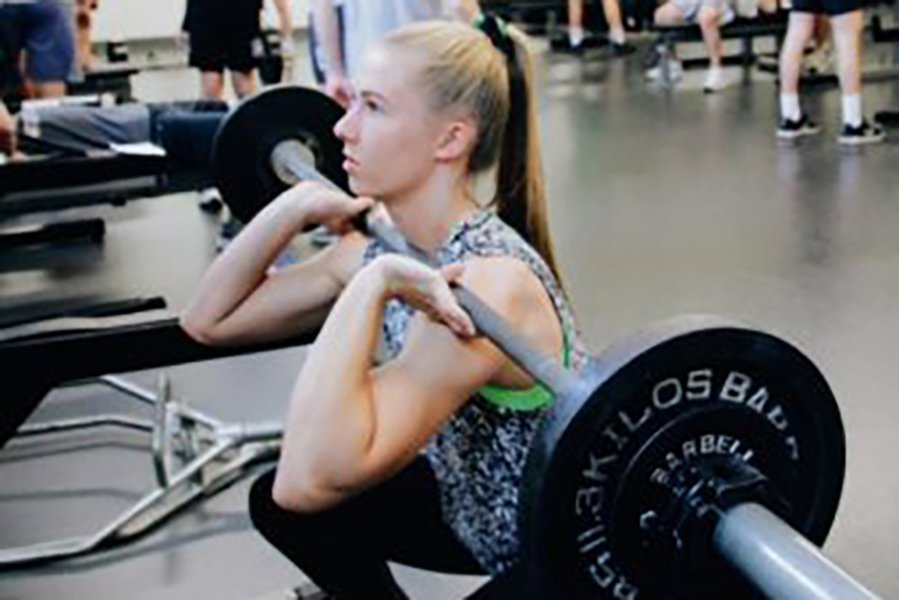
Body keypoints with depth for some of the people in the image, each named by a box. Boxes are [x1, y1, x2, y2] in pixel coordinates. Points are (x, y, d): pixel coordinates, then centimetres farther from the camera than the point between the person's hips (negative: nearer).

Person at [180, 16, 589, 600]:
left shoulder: (485, 284, -33)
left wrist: (367, 287, -39)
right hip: (483, 512, 8)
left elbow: (310, 479, -42)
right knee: (277, 500, 11)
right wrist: (294, 207, -10)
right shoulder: (384, 254, -8)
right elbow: (208, 320, 1)